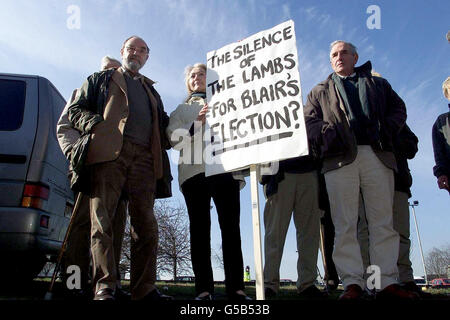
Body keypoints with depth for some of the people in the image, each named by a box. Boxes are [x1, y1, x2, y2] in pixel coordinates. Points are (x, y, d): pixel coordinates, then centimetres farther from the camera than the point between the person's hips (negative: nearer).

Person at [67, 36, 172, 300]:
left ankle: (144, 288, -1)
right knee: (102, 220, -11)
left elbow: (163, 122, 32)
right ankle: (104, 286, -9)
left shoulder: (151, 90, 34)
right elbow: (76, 110, 14)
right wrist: (96, 124, -5)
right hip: (108, 152, -2)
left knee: (146, 224, -5)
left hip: (144, 158, 3)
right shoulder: (100, 80, 25)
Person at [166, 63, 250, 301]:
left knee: (230, 226, -8)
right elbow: (173, 138, 9)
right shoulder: (181, 109, 26)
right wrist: (196, 124, -7)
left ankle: (236, 287, -8)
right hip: (193, 169, 0)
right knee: (199, 227, -5)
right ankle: (203, 288, -4)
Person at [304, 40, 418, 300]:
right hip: (340, 157, -1)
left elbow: (399, 109, 18)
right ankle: (352, 283, -4)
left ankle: (388, 283, 1)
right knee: (345, 224, -6)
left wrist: (387, 129, -2)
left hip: (377, 155, 1)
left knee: (383, 222, -2)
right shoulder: (320, 91, 24)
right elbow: (309, 120, 10)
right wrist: (327, 133, -10)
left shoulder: (377, 84, 27)